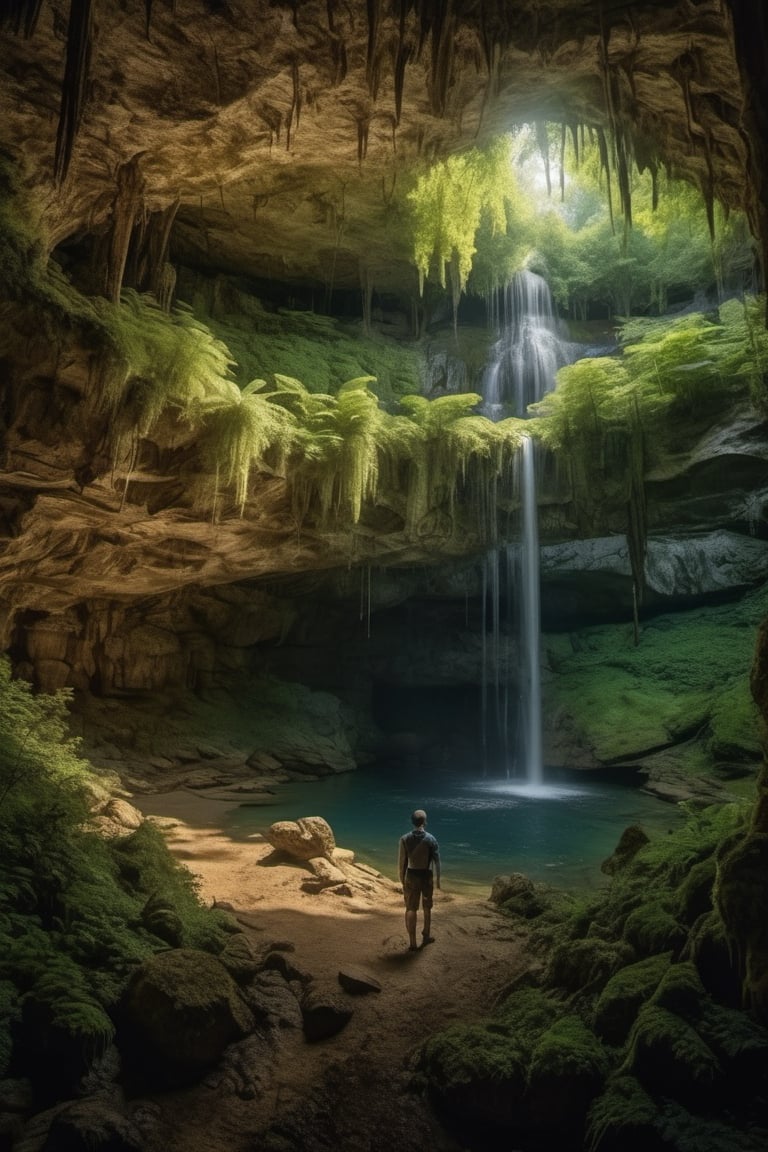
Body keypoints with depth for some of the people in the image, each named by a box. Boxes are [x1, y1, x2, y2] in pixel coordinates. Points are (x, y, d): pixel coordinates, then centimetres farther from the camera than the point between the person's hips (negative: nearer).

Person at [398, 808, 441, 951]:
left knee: (411, 909, 8)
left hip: (411, 875, 0)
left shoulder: (405, 839, -10)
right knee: (427, 908, 21)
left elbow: (401, 861, -6)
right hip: (427, 876, 0)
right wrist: (437, 879, 6)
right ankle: (426, 936, 34)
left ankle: (412, 942, 8)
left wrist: (402, 879, 5)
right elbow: (437, 860, -6)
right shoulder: (430, 839, -11)